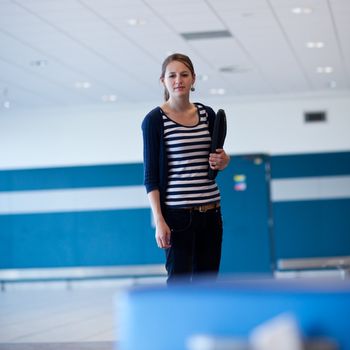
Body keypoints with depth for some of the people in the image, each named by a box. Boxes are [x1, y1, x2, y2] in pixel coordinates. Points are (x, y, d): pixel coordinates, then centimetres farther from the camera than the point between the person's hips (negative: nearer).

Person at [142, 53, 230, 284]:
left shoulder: (207, 114, 9)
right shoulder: (154, 120, -6)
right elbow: (151, 176, -8)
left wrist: (223, 160, -4)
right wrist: (159, 220, -16)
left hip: (211, 211, 5)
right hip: (177, 213, -5)